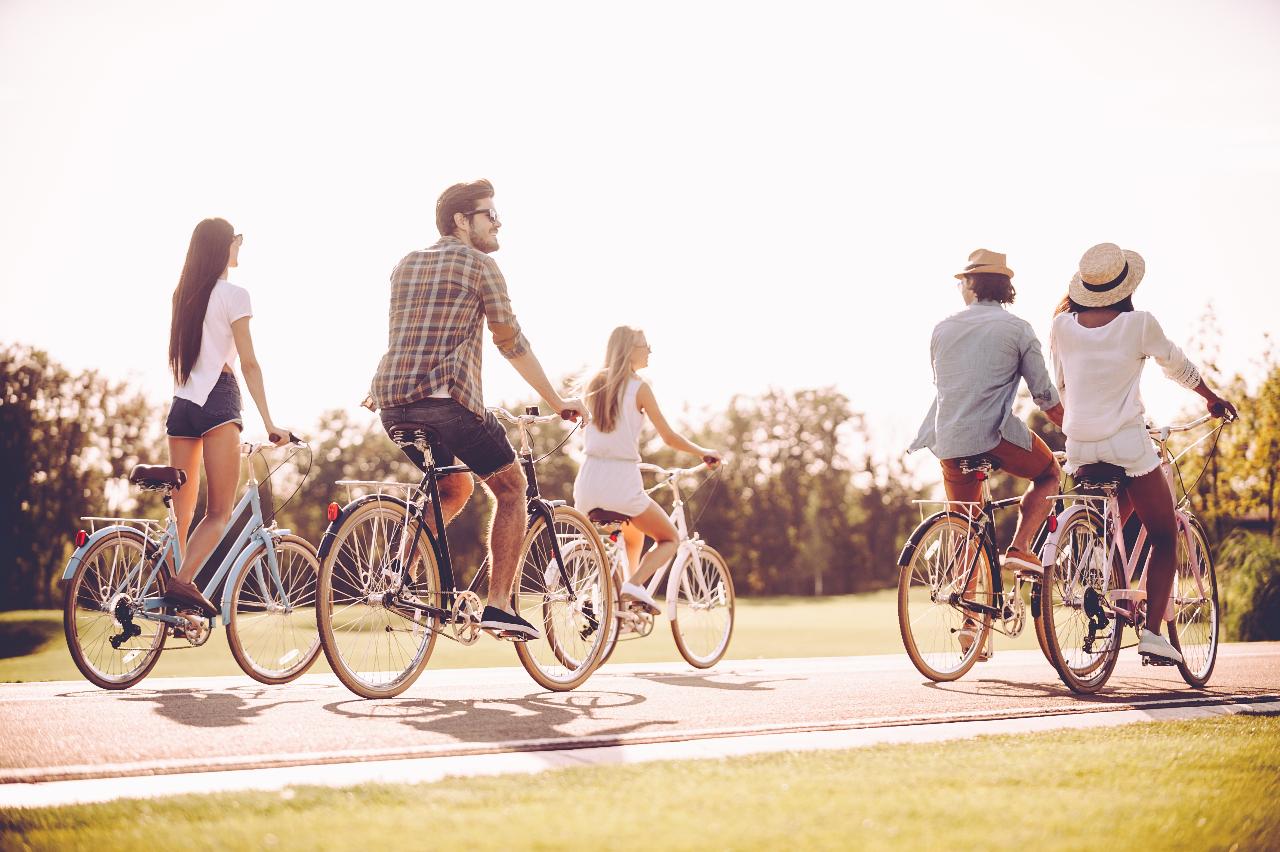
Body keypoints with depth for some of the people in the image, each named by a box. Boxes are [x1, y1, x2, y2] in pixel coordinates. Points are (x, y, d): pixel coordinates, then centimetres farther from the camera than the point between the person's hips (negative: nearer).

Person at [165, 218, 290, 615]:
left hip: (180, 404, 7)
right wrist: (269, 423, -7)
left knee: (181, 514, 8)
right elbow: (249, 362, -7)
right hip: (218, 401, -7)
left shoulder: (183, 295, 18)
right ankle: (183, 580, -30)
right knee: (219, 513, -9)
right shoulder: (233, 295, -2)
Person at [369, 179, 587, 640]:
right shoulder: (479, 264, 1)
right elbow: (511, 341, 3)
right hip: (447, 399, -7)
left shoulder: (406, 264, 20)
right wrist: (556, 401, 12)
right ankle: (498, 605, -1)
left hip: (392, 401, 7)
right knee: (510, 486, 9)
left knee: (455, 489, 27)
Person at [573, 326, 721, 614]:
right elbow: (669, 437, -1)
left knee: (634, 535, 33)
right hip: (621, 484, -6)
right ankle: (634, 584, -10)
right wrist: (703, 452, 14)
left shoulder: (595, 384, 10)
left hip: (588, 483, 6)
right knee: (669, 538, 16)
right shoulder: (638, 387, -5)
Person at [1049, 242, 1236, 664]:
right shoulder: (1139, 324, -7)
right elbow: (1178, 367, 10)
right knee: (1164, 537, 7)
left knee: (1118, 512, 29)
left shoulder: (1062, 325, 2)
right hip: (1127, 444, -4)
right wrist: (1213, 398, 28)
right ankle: (1152, 630, -5)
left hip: (1079, 445, 4)